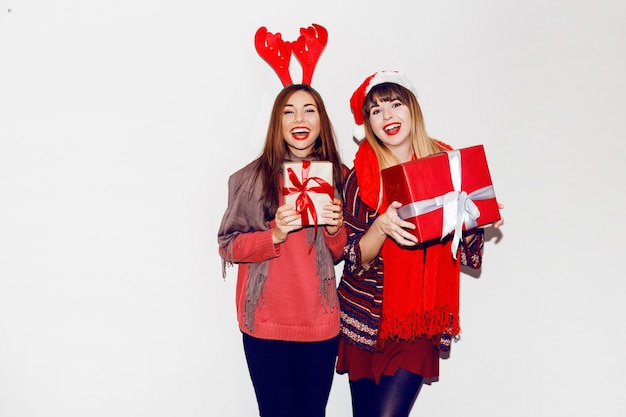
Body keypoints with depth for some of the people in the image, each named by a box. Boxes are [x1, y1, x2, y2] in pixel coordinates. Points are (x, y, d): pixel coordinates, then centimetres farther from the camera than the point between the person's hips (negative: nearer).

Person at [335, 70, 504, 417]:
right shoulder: (361, 177, -5)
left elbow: (466, 254, 6)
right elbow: (356, 261, -8)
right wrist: (382, 226, -26)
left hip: (420, 323, 0)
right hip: (366, 319, 0)